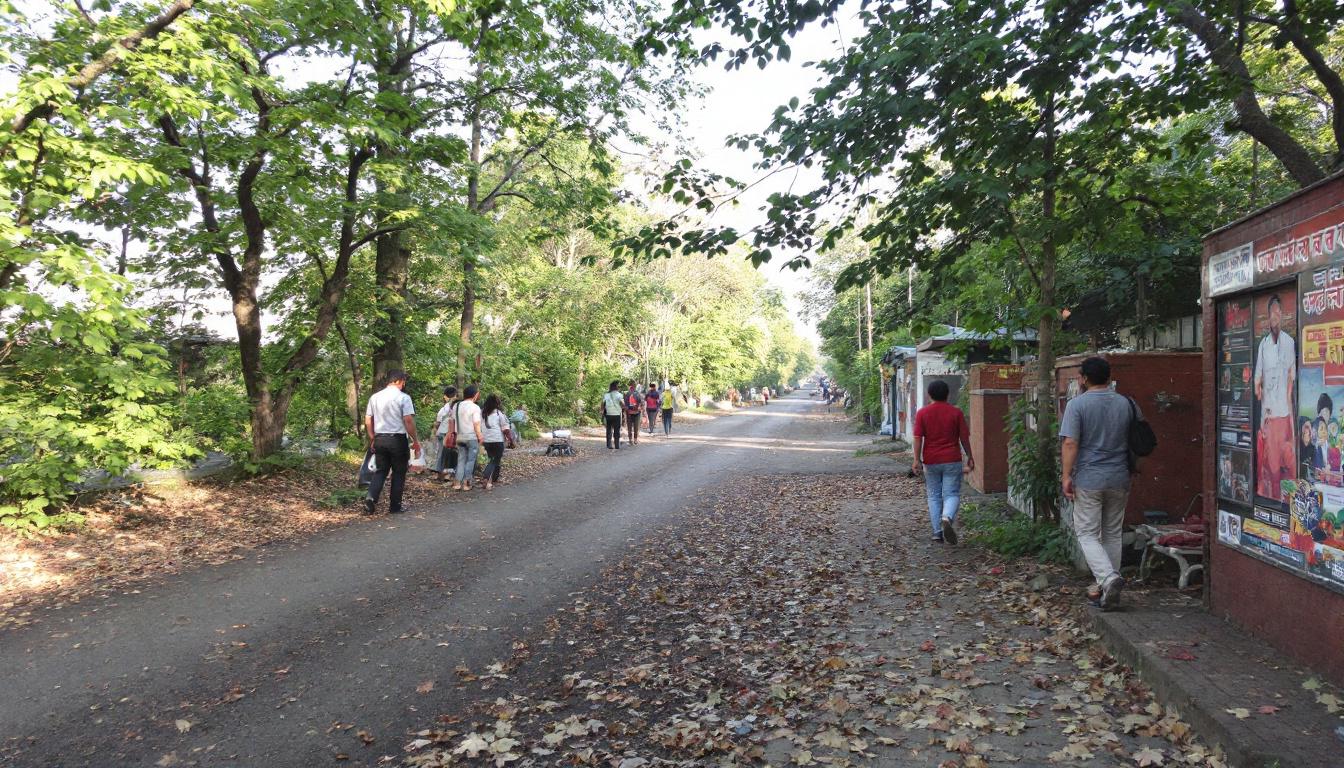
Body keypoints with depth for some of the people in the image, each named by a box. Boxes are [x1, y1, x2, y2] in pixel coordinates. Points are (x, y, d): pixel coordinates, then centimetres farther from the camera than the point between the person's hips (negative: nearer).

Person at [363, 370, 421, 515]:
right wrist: (415, 441, -6)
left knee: (380, 471, 13)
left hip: (379, 439, 4)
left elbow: (368, 421, 9)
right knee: (398, 473, 8)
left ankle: (371, 498, -7)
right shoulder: (403, 398, -9)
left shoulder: (375, 397, 7)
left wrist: (372, 439, 19)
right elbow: (408, 421, -14)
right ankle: (395, 506, 13)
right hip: (398, 439, -4)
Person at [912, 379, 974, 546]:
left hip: (931, 461, 1)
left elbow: (918, 438, -6)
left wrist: (917, 459, -4)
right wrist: (970, 457, 12)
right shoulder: (956, 412, -1)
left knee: (934, 496, 11)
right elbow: (964, 437, 1)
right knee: (952, 494, 2)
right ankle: (947, 518, -27)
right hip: (952, 460, -1)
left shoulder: (922, 413, -1)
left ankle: (937, 533, 11)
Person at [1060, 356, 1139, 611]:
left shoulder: (1077, 404, -9)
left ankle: (1108, 578, -19)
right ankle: (1106, 589, 17)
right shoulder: (1127, 404, 5)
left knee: (1087, 534, 1)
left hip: (1088, 480, -4)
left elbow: (1070, 443, -16)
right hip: (1119, 480, 5)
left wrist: (1067, 476, -12)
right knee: (1112, 534, 13)